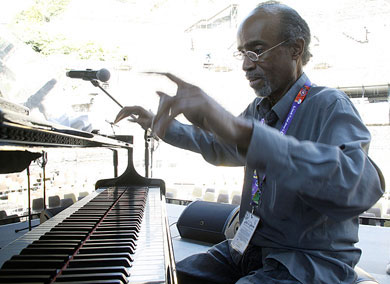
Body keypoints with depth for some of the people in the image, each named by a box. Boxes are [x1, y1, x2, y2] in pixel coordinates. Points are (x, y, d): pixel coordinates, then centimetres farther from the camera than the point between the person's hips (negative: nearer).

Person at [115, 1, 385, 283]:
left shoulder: (329, 105, -16)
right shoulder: (258, 109, 10)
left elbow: (358, 185, -37)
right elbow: (219, 148, 27)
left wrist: (240, 130, -47)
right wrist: (157, 123, 18)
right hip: (250, 247, 7)